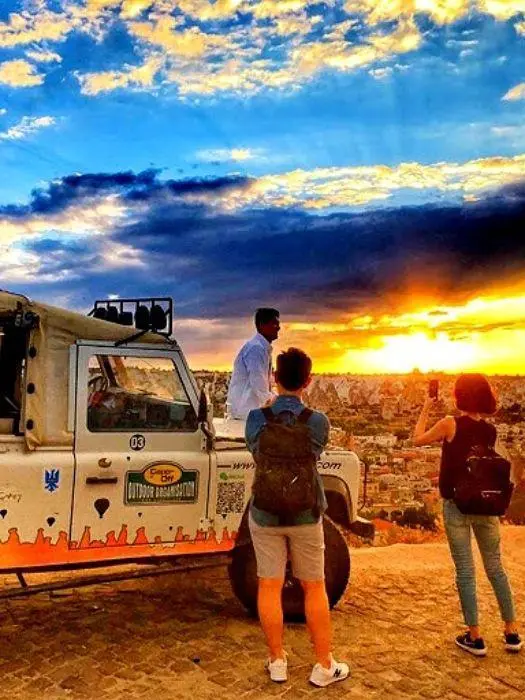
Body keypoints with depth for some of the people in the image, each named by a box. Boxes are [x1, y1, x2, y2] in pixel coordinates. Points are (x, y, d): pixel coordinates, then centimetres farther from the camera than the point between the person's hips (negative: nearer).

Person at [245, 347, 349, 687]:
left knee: (269, 587, 10)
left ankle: (277, 662, 21)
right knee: (314, 588, 12)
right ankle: (324, 666, 20)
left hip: (265, 513, 1)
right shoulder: (318, 421, -12)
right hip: (305, 514, 0)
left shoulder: (255, 418, -8)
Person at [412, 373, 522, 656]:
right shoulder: (490, 430, 1)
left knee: (465, 571, 4)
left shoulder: (451, 424, -12)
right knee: (495, 568, 16)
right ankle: (512, 633, 23)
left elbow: (417, 439, 0)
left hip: (457, 506, -4)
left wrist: (425, 409, 8)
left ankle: (475, 638, 10)